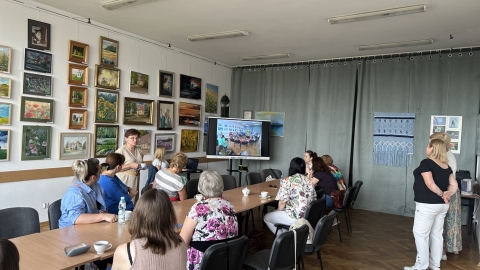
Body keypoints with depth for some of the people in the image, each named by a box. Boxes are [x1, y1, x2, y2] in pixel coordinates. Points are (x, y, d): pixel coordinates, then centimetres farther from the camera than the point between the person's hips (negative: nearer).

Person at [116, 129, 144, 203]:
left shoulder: (139, 150, 12)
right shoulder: (121, 150, -10)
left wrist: (142, 166, 5)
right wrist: (131, 166, -19)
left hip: (136, 179, 6)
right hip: (125, 179, -6)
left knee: (134, 199, 6)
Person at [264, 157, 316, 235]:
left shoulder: (287, 181, -12)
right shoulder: (309, 181, 6)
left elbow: (282, 203, -15)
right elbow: (313, 199, 11)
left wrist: (278, 211, 7)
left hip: (295, 218, -7)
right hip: (309, 217, 7)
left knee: (266, 217, 16)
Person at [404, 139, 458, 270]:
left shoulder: (426, 163, -14)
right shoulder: (446, 166, 9)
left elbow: (430, 184, -21)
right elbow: (453, 185, 5)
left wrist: (441, 194, -9)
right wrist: (447, 194, -8)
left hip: (427, 205, -8)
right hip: (442, 205, 8)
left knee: (420, 234, 0)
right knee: (436, 234, 14)